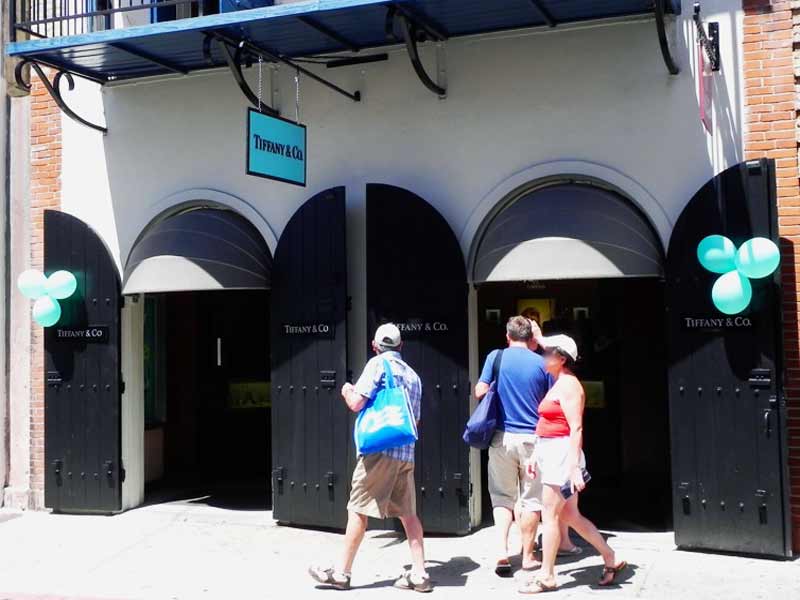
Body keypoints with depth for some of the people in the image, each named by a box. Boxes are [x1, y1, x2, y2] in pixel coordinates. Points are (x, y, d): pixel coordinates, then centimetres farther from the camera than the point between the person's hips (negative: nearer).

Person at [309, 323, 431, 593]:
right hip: (407, 453, 7)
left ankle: (342, 573, 7)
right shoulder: (413, 376, 18)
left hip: (380, 450, -7)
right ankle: (419, 574, 9)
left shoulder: (378, 364, -4)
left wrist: (347, 391, 10)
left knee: (357, 510, 1)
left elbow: (356, 404, -12)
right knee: (408, 513, 10)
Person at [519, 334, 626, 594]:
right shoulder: (558, 384, 16)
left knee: (550, 516, -3)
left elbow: (576, 429, -19)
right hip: (551, 453, 10)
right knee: (569, 516, 13)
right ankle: (611, 561, 22)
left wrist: (574, 467, -23)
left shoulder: (568, 385, -12)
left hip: (562, 453, -10)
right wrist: (537, 455, 20)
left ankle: (546, 577, 7)